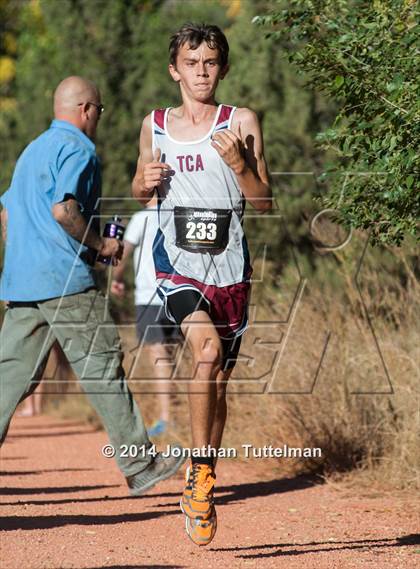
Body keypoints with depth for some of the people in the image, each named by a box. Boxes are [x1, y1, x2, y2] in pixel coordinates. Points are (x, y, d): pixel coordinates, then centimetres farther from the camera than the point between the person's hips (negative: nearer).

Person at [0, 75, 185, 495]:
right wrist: (100, 245, -10)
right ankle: (139, 466, 4)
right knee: (104, 367, -1)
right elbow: (63, 209, -21)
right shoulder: (77, 149, -7)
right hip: (64, 279, -9)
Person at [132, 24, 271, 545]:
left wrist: (237, 161, -15)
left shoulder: (242, 123, 1)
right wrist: (146, 182, -2)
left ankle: (200, 492, 24)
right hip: (175, 263, -1)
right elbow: (140, 194, 21)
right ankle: (200, 471, -14)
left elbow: (263, 203, 1)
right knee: (208, 351, -26)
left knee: (218, 381, 8)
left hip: (228, 267, 1)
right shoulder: (155, 126, 8)